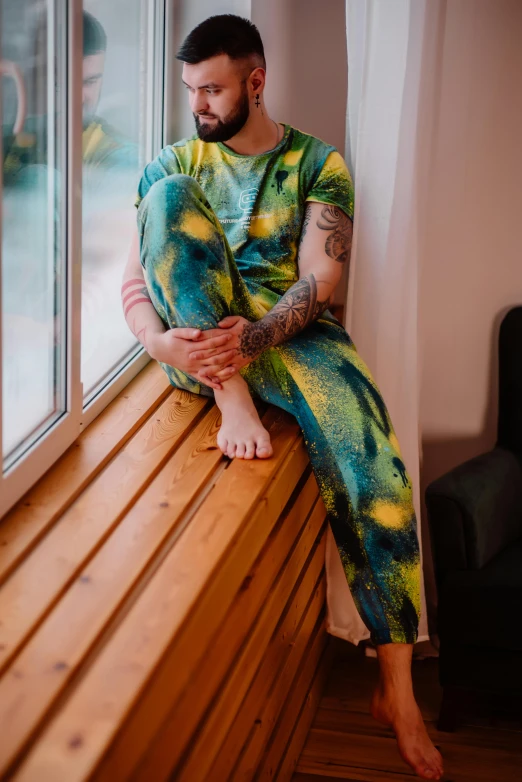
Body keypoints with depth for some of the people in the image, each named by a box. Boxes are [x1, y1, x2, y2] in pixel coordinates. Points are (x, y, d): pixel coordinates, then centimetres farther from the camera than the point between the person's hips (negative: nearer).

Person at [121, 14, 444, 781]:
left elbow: (320, 276, -6)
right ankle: (233, 398, -30)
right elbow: (134, 281, 5)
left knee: (367, 447, -31)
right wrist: (164, 344, -19)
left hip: (289, 330, -1)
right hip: (197, 338, 2)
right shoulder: (172, 163, 13)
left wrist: (255, 335, -26)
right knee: (171, 195, -22)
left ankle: (397, 690, -22)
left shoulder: (316, 163, 8)